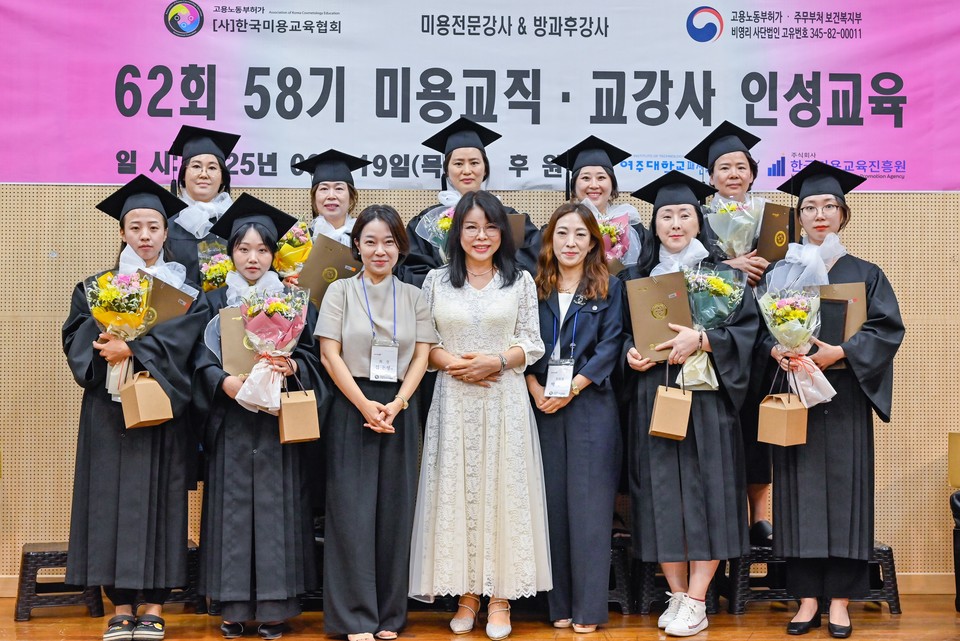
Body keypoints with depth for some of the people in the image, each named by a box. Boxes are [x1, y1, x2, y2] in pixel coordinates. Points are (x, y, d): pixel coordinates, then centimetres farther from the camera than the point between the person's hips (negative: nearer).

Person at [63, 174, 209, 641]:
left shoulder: (184, 287, 7)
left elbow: (185, 333, -10)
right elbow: (76, 334, 4)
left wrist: (131, 348, -18)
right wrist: (102, 343, -17)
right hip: (108, 406, 2)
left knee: (158, 495, -3)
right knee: (113, 495, -1)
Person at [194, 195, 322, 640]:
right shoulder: (216, 300, 9)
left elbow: (310, 353, 6)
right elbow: (203, 357, 2)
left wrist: (291, 367, -15)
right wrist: (224, 382, -17)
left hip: (278, 418, 0)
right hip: (231, 418, 0)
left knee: (276, 503, -1)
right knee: (232, 505, 0)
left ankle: (274, 604, 4)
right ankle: (234, 605, 6)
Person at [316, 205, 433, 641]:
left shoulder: (414, 296, 10)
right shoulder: (340, 291, 3)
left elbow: (421, 356, 5)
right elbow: (330, 355, -3)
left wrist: (396, 404, -11)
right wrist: (365, 405, -13)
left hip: (400, 410, 2)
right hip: (352, 407, -2)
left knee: (395, 510, 4)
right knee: (353, 510, -3)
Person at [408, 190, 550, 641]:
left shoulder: (520, 282, 7)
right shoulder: (437, 281, 8)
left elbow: (532, 345, 4)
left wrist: (496, 361, -12)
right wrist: (451, 362, -12)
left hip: (505, 400, 0)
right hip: (453, 401, 1)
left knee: (502, 490, -1)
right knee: (457, 493, 0)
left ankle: (499, 596, 6)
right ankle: (467, 592, 9)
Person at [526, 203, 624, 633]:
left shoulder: (609, 289, 6)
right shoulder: (535, 289, 12)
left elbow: (609, 347, -3)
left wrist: (572, 388, -11)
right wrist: (535, 388, -9)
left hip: (590, 406, -2)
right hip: (542, 406, 2)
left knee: (587, 503, -3)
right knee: (553, 503, 3)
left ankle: (588, 608, 1)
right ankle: (559, 605, 9)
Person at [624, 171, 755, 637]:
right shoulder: (640, 278, 13)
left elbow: (746, 328, -4)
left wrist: (700, 340, -18)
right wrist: (631, 353, -6)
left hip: (705, 400, -3)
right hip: (653, 401, 3)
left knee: (704, 491, -5)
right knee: (662, 494, 2)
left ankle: (696, 603, 0)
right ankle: (677, 595, 12)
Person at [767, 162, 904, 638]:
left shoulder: (865, 274, 7)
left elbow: (888, 329, -3)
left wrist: (840, 352, -17)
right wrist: (777, 351, -17)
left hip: (844, 397, 0)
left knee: (844, 487, 0)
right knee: (800, 490, 0)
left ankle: (839, 600, 6)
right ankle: (807, 597, 7)